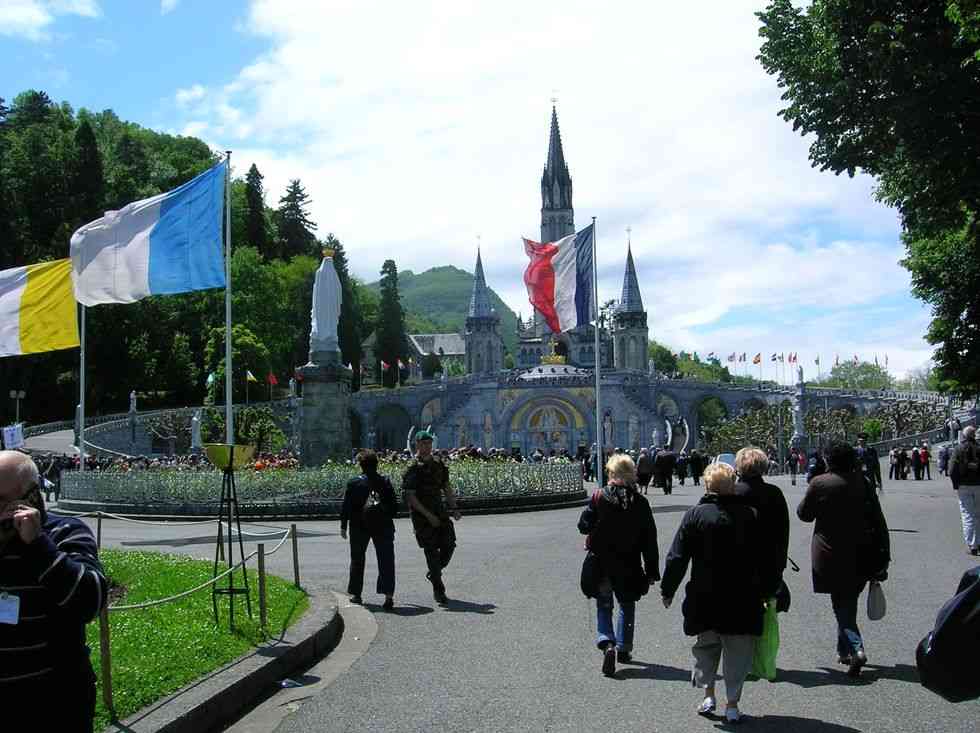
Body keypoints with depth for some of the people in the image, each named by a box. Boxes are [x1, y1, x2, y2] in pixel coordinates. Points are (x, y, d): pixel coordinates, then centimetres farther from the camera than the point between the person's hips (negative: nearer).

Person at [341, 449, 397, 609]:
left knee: (357, 560, 16)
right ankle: (388, 595, -14)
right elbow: (394, 506, 3)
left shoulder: (353, 483, -5)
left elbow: (346, 507, -3)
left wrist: (343, 526, 5)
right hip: (383, 527, 0)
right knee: (386, 560, -1)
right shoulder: (385, 481, -1)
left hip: (359, 527, 0)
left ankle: (356, 594, 23)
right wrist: (389, 518, 20)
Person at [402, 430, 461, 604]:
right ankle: (438, 590, 3)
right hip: (422, 516, -6)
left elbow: (447, 489, 16)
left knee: (449, 545, -1)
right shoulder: (413, 469, -9)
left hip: (440, 512, 6)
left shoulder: (439, 466, 11)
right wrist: (428, 515, -18)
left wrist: (454, 508, 3)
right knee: (432, 551, -4)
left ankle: (433, 573, 26)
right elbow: (410, 497, -14)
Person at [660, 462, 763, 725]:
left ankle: (708, 692, 18)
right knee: (738, 652, 10)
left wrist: (667, 590, 5)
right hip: (743, 599, 0)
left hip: (705, 598, 0)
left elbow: (677, 557, -5)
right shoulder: (750, 515, -5)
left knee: (706, 645, 19)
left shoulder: (695, 515, -7)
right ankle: (733, 705, 11)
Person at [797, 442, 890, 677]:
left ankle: (855, 648, -15)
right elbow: (878, 522, 1)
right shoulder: (863, 483, -1)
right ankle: (844, 650, 28)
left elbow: (804, 514, 1)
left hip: (830, 555, -4)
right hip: (859, 554, 4)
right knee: (849, 602, 18)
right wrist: (882, 558, 7)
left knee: (841, 605, 3)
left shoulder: (819, 484, -12)